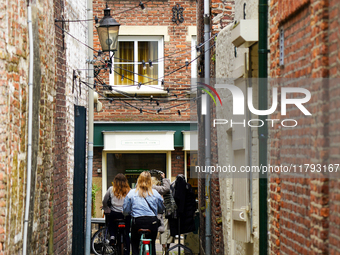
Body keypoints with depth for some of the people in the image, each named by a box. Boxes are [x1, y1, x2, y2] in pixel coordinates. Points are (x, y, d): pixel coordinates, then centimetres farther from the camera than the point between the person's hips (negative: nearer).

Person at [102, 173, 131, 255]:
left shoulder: (111, 189, 1)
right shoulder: (128, 191, 0)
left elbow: (104, 202, 3)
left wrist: (106, 210, 15)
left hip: (114, 214, -1)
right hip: (126, 215, 1)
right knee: (126, 235, 12)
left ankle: (112, 235, 3)